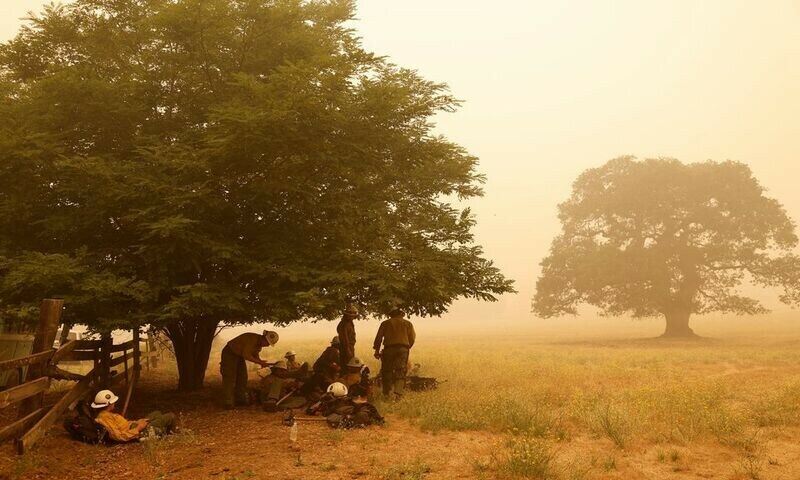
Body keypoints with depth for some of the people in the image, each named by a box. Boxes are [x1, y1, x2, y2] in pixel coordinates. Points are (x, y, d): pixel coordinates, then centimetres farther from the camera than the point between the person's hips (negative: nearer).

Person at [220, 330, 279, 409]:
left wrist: (261, 362, -10)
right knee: (230, 378, -11)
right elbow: (246, 355, -32)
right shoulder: (252, 339, -31)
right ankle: (228, 403, -10)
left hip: (239, 355, 9)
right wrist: (259, 362, -27)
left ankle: (240, 399, 14)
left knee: (242, 377, 7)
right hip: (229, 354, -9)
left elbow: (255, 355, 9)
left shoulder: (260, 343, -2)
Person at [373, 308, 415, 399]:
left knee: (387, 371, 7)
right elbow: (412, 338, 10)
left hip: (389, 348, 0)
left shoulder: (385, 323, 14)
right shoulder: (408, 323, 16)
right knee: (400, 371, -1)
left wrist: (377, 350, 13)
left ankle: (386, 393, 9)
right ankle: (398, 392, -16)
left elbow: (379, 337, 8)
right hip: (403, 348, 0)